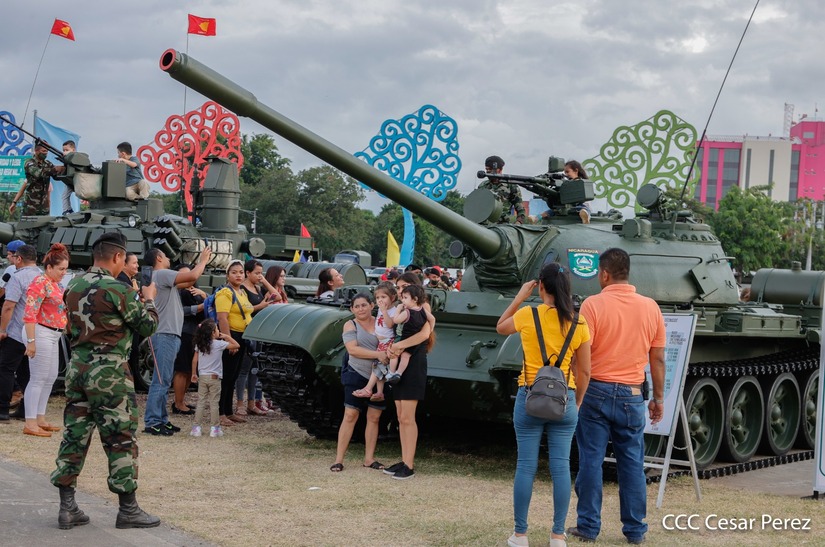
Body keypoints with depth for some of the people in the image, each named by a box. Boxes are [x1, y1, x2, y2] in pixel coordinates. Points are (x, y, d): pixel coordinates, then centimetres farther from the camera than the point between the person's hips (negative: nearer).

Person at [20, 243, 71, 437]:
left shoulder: (55, 284, 14)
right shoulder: (41, 283, -14)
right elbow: (29, 314, -20)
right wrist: (31, 341, -24)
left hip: (53, 335, 10)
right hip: (41, 333, -10)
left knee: (50, 378, 14)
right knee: (38, 379, -6)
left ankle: (40, 419, 23)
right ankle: (30, 423, -3)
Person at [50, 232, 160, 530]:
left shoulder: (74, 286, 7)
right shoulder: (118, 290, -14)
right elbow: (147, 326, -6)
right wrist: (149, 299, 13)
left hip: (77, 367, 7)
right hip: (109, 371, -7)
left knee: (74, 434, 9)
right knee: (121, 439, 1)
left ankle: (67, 507, 11)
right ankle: (128, 509, 7)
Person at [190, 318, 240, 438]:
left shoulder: (199, 344, 3)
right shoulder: (219, 344, -11)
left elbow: (195, 360, 6)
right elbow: (237, 345, -10)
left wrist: (194, 374, 16)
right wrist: (226, 337, 1)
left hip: (202, 377, 4)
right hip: (214, 378, -4)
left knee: (201, 402, 7)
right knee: (214, 403, 3)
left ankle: (196, 427, 5)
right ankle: (214, 428, 6)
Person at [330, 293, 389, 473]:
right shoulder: (350, 325, -2)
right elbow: (352, 349, -14)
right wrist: (377, 354, -23)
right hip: (356, 375, -4)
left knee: (374, 417, 5)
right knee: (350, 415, -7)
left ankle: (369, 458, 13)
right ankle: (339, 459, -4)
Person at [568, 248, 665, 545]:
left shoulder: (593, 304, -10)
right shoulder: (651, 307, 1)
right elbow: (658, 359, 6)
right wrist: (658, 398, 14)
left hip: (596, 391, -3)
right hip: (632, 395, 3)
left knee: (591, 461, 5)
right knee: (632, 463, 9)